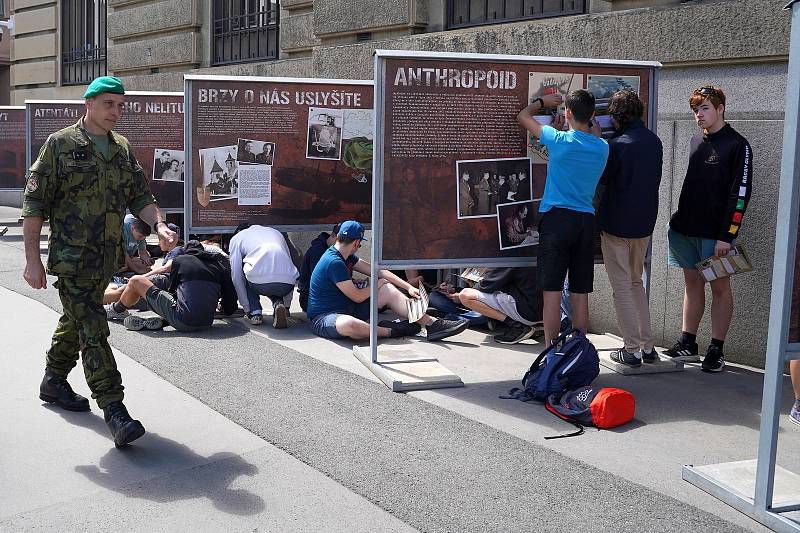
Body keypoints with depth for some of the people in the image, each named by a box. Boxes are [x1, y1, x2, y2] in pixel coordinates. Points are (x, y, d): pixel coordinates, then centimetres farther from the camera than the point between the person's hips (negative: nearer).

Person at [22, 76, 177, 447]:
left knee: (75, 321, 20)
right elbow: (34, 203, -7)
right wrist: (32, 259, -12)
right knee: (93, 332, -10)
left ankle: (54, 382, 38)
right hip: (71, 259, -7)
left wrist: (158, 224, -7)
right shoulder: (60, 145, -7)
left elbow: (139, 196, 15)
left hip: (107, 259, 7)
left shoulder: (122, 149, 11)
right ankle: (114, 410, -10)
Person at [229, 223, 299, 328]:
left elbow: (236, 276, 17)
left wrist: (247, 309, 24)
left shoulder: (236, 238, 24)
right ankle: (278, 303, 5)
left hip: (259, 283, -3)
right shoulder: (276, 232, 36)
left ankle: (255, 313, 14)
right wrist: (287, 305, 38)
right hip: (287, 285, 3)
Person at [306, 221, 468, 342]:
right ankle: (392, 331, -20)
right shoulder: (334, 262, -22)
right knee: (350, 324, -45)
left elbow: (378, 271, 11)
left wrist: (409, 287, 6)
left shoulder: (345, 257, 10)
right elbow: (357, 297, -19)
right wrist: (377, 285, 0)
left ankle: (433, 324, 0)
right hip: (323, 317, -10)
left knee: (389, 290, 4)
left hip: (347, 309, 10)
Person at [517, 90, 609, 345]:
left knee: (552, 291, -2)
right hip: (586, 220, 4)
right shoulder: (602, 148, 5)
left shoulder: (559, 140, -7)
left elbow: (523, 116, 8)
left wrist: (542, 101, 24)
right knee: (580, 293, 8)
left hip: (557, 218, -4)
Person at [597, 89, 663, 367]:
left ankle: (631, 351, 5)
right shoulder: (654, 141, 4)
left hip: (616, 225, -7)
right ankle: (647, 347, 18)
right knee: (637, 283, 19)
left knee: (622, 288, 2)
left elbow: (600, 179, -6)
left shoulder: (617, 145, -17)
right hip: (645, 224, 7)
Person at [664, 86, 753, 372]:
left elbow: (741, 193, -12)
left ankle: (716, 350, 7)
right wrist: (679, 219, 12)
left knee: (720, 287, 2)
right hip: (686, 228, 6)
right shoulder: (696, 141, 13)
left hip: (715, 232, -6)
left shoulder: (737, 145, -7)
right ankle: (687, 344, 19)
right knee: (692, 283, 11)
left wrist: (726, 236, -16)